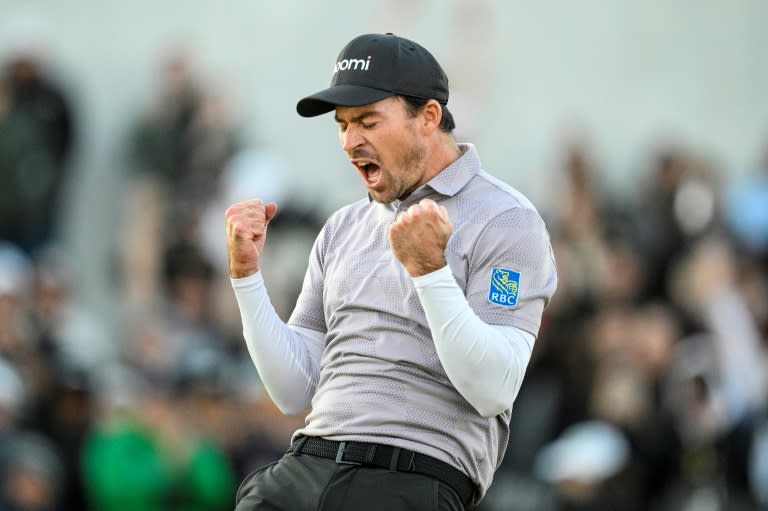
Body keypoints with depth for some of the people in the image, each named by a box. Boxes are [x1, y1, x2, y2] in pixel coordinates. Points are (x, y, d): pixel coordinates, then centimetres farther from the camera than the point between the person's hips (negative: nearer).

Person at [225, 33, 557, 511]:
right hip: (304, 466, 6)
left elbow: (493, 392, -11)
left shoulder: (505, 221, 0)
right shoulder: (343, 229, 20)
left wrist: (428, 268, -18)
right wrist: (246, 273, 7)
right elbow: (296, 393, 15)